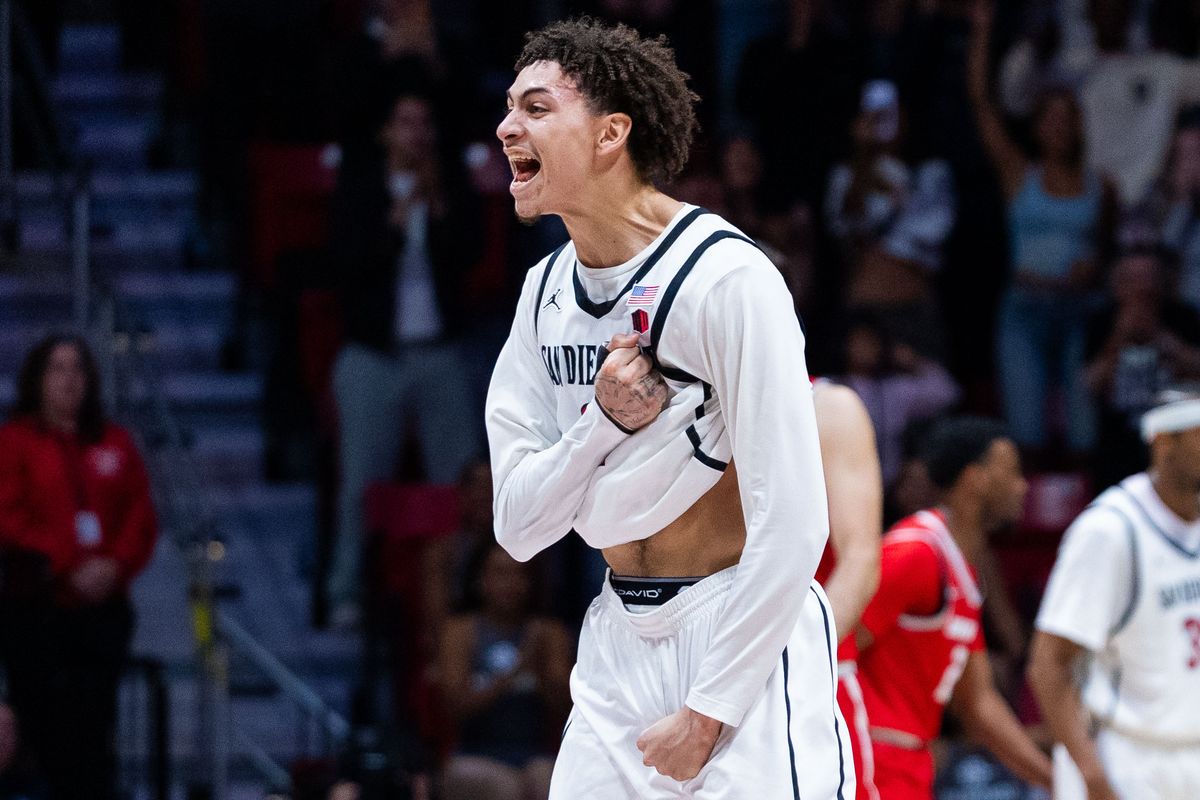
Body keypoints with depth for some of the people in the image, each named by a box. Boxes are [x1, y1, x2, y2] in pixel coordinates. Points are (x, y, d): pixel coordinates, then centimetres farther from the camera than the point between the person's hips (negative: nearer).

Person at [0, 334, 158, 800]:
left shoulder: (114, 444, 13)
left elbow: (141, 518, 8)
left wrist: (115, 566, -11)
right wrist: (69, 566, -16)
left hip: (102, 608, 3)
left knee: (94, 732, -2)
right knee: (46, 730, -5)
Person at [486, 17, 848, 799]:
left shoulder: (727, 278, -16)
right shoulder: (547, 292, 7)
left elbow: (790, 525, -19)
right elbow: (518, 527, 4)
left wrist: (707, 712, -17)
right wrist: (607, 422, -14)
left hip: (747, 638, -7)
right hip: (620, 641, 7)